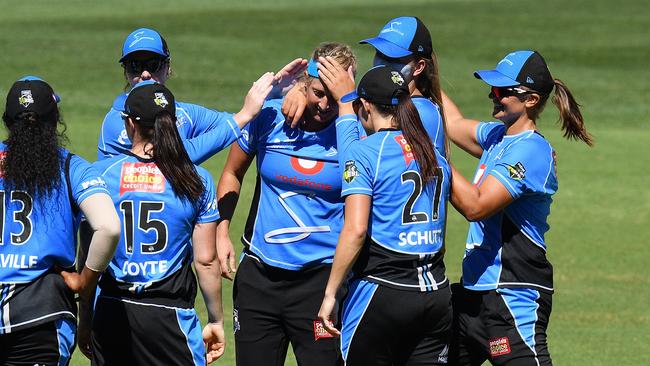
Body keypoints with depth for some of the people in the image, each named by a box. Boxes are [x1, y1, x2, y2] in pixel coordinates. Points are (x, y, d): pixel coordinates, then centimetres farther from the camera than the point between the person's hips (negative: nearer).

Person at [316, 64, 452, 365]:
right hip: (436, 293, 6)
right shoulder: (436, 155, 13)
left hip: (382, 292, -6)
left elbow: (355, 229, -16)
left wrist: (330, 293, -11)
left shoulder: (363, 152, -8)